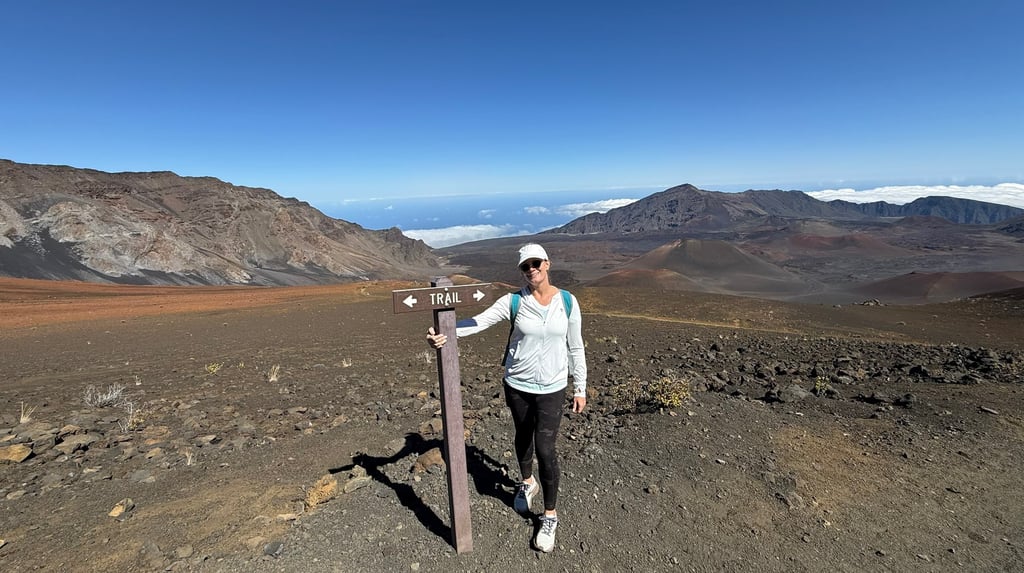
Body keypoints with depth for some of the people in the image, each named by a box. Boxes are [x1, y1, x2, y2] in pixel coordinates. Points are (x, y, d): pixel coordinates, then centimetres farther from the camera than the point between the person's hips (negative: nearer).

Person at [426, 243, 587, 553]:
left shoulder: (567, 302, -6)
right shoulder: (513, 301, -9)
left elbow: (575, 347, 0)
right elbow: (479, 321, -21)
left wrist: (580, 388, 3)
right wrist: (444, 332, -39)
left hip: (552, 389, -1)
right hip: (517, 386, 1)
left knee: (545, 449, -2)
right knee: (523, 437, 21)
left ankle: (550, 515, 21)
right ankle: (527, 483, 52)